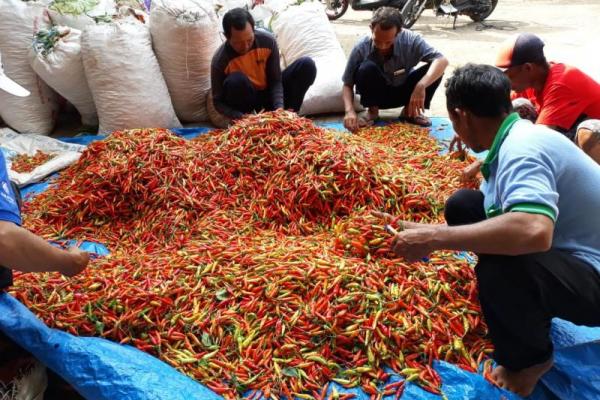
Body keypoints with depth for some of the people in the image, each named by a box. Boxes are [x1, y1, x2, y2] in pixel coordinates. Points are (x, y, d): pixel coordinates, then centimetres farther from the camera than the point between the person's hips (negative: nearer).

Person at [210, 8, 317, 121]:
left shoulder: (268, 41, -18)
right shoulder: (220, 61, -24)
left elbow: (275, 81, -12)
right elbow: (218, 101, -18)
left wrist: (279, 108, -29)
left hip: (270, 93, 3)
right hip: (247, 99, -3)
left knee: (307, 64, -18)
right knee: (235, 81, -37)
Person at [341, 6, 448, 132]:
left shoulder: (410, 40, -25)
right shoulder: (361, 48, -25)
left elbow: (442, 61, -32)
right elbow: (348, 84, -17)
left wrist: (421, 86, -48)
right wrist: (350, 111, -35)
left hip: (403, 92, 2)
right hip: (376, 94, -1)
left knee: (435, 68, -24)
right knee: (366, 68, -34)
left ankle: (410, 111, -2)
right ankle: (372, 110, -7)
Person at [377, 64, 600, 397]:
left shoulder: (522, 148, -27)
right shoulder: (516, 139, 3)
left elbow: (533, 232, -46)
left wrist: (434, 238, -36)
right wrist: (419, 233, 22)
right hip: (562, 248, 9)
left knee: (500, 266, -38)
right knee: (463, 205, 5)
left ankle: (527, 359, -4)